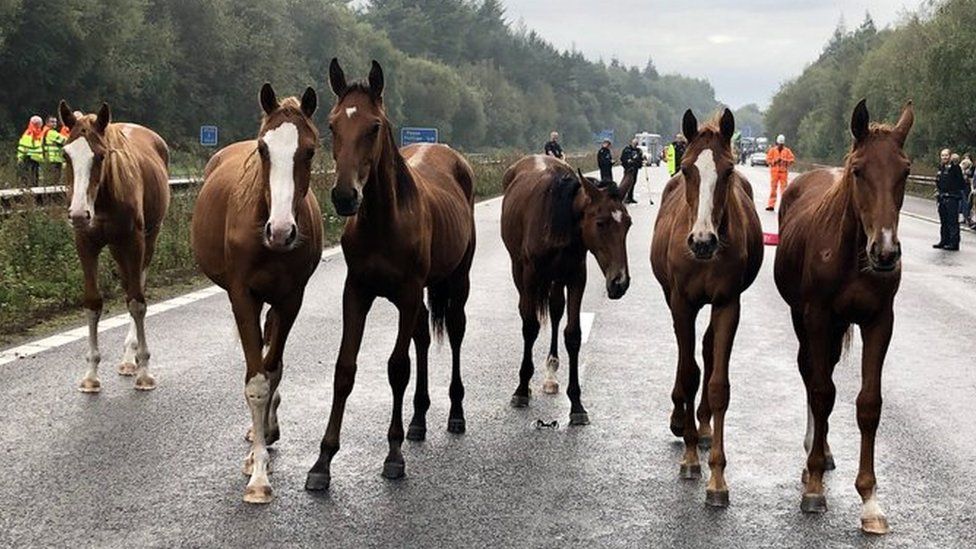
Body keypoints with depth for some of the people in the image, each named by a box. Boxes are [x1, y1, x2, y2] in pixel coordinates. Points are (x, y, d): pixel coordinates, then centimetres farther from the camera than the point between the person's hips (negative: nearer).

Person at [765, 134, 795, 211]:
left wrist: (785, 161, -13)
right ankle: (771, 205, 0)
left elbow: (792, 159, 3)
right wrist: (775, 161, -13)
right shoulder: (772, 150, 4)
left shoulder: (787, 151, 6)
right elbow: (768, 160, 1)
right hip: (774, 171, 0)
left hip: (784, 172, 1)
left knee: (783, 188, -1)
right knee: (773, 188, -2)